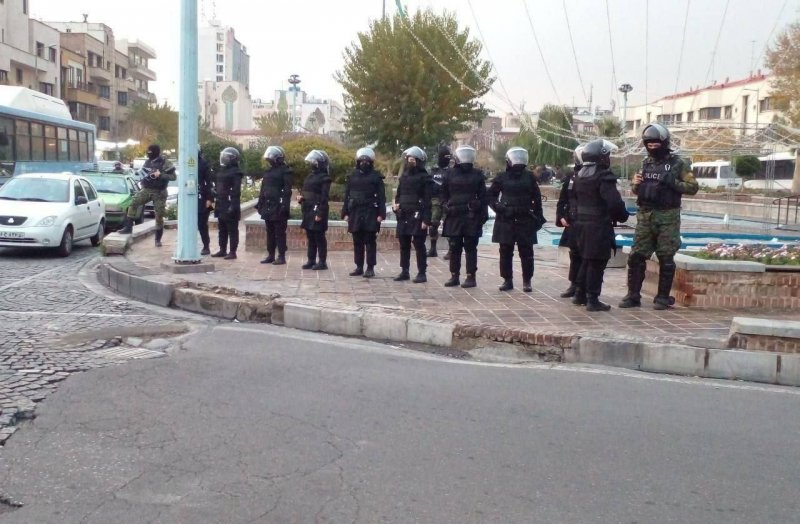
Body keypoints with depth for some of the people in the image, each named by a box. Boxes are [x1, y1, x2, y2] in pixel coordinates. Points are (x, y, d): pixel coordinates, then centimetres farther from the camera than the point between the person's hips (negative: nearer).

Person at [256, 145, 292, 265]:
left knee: (280, 232, -3)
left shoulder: (285, 171, -7)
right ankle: (270, 255, 19)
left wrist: (284, 206, -20)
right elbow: (263, 189, 18)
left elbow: (287, 191, -14)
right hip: (268, 206, 8)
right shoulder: (268, 171, 16)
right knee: (270, 232, 12)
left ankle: (281, 256, 2)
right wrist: (260, 204, 13)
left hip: (278, 207, -8)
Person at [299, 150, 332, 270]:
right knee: (310, 236, 12)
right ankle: (311, 260, 19)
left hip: (317, 211, -8)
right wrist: (301, 198, 2)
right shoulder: (310, 175, 16)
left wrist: (320, 213, -21)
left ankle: (322, 262, 3)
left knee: (319, 237, -3)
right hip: (308, 211, 8)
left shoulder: (324, 178, -10)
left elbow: (324, 197, -16)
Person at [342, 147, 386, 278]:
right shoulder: (352, 176, 11)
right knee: (357, 241, 7)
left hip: (371, 213, -4)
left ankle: (370, 268, 2)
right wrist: (345, 212, 5)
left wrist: (381, 214, -10)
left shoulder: (376, 176, 1)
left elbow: (381, 197, -3)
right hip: (355, 212, 4)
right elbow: (347, 196, 11)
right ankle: (359, 267, 15)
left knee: (370, 241, -2)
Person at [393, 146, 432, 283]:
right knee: (404, 244, 10)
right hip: (403, 215, 6)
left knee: (419, 244, -4)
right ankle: (404, 271, 19)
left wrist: (426, 219, -15)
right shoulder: (404, 175, 14)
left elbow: (427, 200, -9)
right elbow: (398, 193, 23)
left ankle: (422, 273, 2)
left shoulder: (424, 177, -5)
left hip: (417, 216, -6)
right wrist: (396, 204, 1)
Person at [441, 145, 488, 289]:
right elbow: (444, 194, 13)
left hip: (472, 217, -2)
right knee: (454, 247, 6)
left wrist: (483, 215, -4)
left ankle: (471, 277, 6)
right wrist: (447, 207, 1)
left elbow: (483, 196, 3)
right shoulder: (451, 174, 7)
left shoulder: (477, 175, 3)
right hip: (454, 217, 2)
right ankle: (454, 275, 15)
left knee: (470, 247, 2)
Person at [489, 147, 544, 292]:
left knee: (526, 253, 1)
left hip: (525, 220, 0)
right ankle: (507, 280, 15)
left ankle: (527, 281, 9)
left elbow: (537, 198, 9)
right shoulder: (502, 177, 4)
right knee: (505, 252, 5)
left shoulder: (529, 177, 5)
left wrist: (538, 216, 4)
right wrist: (497, 207, -7)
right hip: (506, 220, 0)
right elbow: (491, 195, 10)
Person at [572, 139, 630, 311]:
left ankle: (580, 295, 25)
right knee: (597, 263, -1)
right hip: (599, 226, -8)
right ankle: (592, 300, 1)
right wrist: (622, 216, -7)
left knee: (586, 260, 19)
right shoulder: (604, 176, -17)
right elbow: (614, 202, -23)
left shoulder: (580, 175, 10)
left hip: (581, 223, 8)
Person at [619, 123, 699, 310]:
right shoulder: (646, 163, 12)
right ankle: (633, 295, 9)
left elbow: (693, 187, -5)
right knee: (636, 256, 2)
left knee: (666, 259, 1)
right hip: (645, 215, 4)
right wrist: (636, 184, -2)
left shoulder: (677, 163, -2)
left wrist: (672, 182, -18)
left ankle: (663, 297, 10)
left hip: (667, 217, -4)